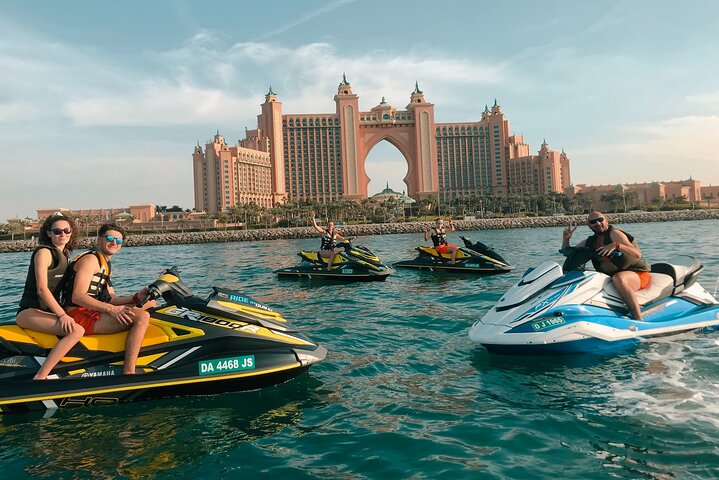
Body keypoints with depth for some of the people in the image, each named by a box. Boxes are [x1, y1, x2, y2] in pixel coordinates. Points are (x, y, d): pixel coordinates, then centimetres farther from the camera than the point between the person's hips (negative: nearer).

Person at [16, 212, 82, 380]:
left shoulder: (64, 255, 17)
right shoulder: (44, 252, -8)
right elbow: (42, 289, -17)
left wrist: (64, 313, 13)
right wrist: (62, 314, -21)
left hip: (49, 311, 8)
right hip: (29, 312, -8)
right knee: (76, 330, -29)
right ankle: (39, 377, -29)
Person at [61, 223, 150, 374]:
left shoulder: (106, 266, 21)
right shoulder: (90, 259, -8)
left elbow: (112, 299, 14)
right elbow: (77, 296, -21)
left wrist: (137, 297, -3)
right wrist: (111, 308, -30)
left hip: (92, 312, 10)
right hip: (80, 315, -10)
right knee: (142, 317, -27)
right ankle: (128, 371, -34)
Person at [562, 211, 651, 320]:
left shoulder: (614, 233, -10)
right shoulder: (590, 242, 10)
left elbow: (637, 255, -19)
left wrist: (616, 245, -36)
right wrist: (566, 239, -2)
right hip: (611, 278, 7)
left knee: (618, 278, -40)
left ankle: (639, 320, -39)